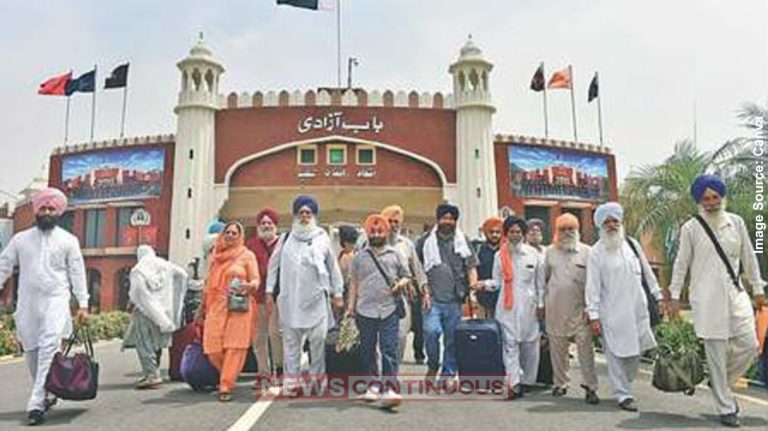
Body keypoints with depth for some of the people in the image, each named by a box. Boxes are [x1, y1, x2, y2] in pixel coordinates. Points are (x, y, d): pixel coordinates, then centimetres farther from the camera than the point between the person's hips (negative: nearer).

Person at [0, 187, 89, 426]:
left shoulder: (68, 240, 3)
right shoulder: (20, 239, 9)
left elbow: (77, 272, 2)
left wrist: (83, 303, -3)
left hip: (55, 301, -3)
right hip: (27, 303, 3)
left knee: (49, 349, -17)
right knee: (31, 353, 9)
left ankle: (36, 403, -16)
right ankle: (45, 395, 27)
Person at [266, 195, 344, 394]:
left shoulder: (322, 238, 8)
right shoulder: (286, 239, 9)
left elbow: (333, 267, 10)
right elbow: (273, 264, 12)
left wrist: (338, 293, 8)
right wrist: (269, 290, 7)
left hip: (316, 298, -1)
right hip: (290, 298, 1)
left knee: (318, 339, 0)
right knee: (291, 340, 5)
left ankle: (316, 378, 14)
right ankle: (291, 381, 13)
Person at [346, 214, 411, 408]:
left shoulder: (395, 254, 8)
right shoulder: (360, 257, 10)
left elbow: (407, 276, 12)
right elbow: (354, 283, 12)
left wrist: (400, 284, -9)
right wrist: (351, 306, 6)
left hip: (389, 310, -1)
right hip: (365, 310, 2)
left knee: (390, 350, -8)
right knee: (367, 350, 10)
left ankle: (389, 388, -8)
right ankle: (372, 385, 24)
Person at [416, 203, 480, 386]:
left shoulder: (462, 241, 12)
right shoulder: (425, 241, 6)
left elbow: (471, 265, 12)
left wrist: (473, 281, -7)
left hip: (455, 299, 2)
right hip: (433, 298, -2)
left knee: (452, 338, 5)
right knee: (431, 331, -18)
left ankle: (449, 374, 20)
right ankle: (432, 365, 8)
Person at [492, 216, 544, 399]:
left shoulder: (532, 253, 4)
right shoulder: (500, 255, 5)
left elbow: (540, 281, 9)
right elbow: (497, 281, 10)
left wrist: (540, 303, 7)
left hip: (528, 305, 1)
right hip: (507, 306, 0)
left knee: (529, 344, 7)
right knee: (510, 344, -6)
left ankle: (527, 380, 22)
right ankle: (514, 383, -7)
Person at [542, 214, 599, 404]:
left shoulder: (586, 252, 3)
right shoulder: (550, 252, 10)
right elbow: (543, 278, 14)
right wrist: (542, 303, 10)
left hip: (580, 309, -2)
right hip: (555, 309, 2)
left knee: (585, 347, -4)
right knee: (557, 348, 9)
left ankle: (591, 387, 6)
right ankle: (560, 383, 22)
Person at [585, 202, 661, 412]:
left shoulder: (632, 244, 9)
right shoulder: (597, 252, -4)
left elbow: (647, 272, 17)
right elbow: (593, 286, -6)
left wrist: (658, 295, 15)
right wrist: (593, 315, -10)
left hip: (637, 307, 4)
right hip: (612, 312, -4)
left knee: (636, 351, 9)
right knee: (616, 354, -1)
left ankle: (623, 385, 29)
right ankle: (623, 394, 11)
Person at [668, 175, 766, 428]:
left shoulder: (736, 222, 8)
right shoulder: (690, 228, -2)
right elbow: (681, 263, 1)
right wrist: (674, 296, 0)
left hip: (735, 293, 4)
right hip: (706, 298, -4)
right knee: (716, 352, 1)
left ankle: (722, 384, 26)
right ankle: (725, 408, 12)